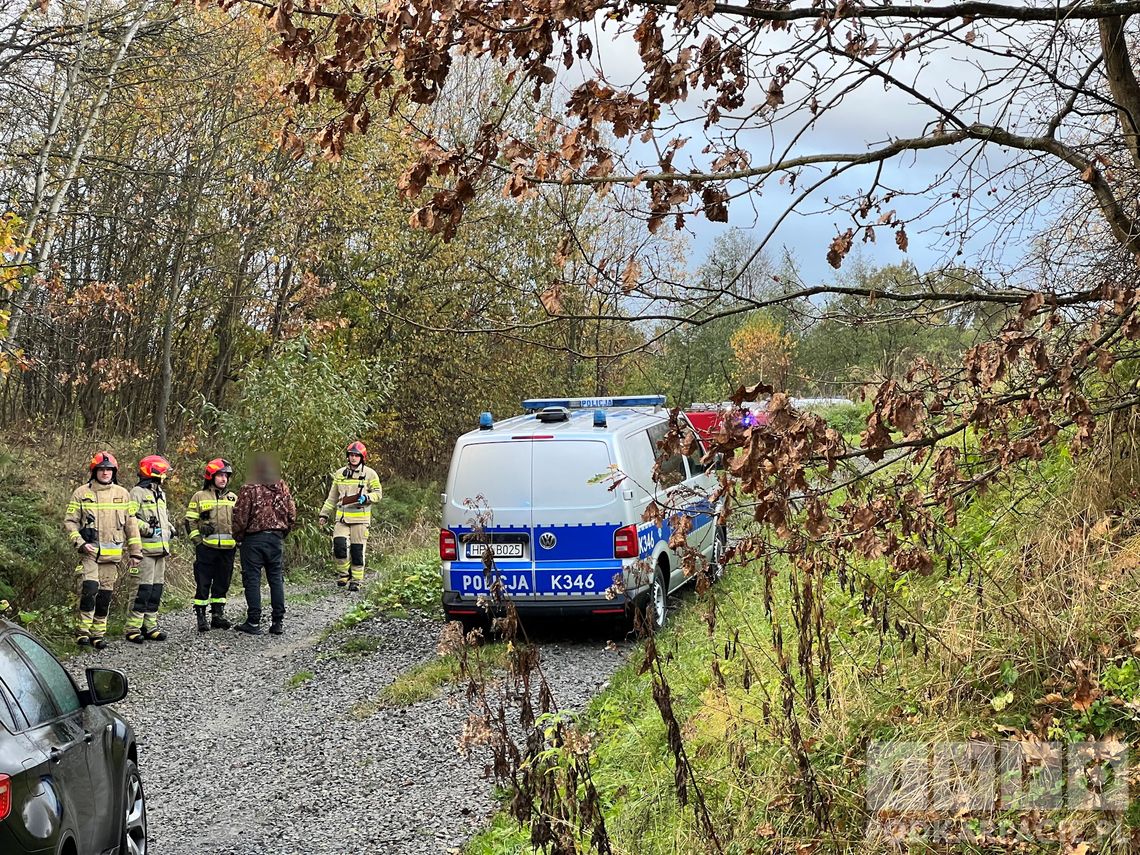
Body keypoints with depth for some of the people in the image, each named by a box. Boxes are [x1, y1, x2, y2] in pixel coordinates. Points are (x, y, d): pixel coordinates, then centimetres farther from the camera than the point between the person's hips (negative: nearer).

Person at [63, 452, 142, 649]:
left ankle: (98, 632, 15)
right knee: (89, 588, -18)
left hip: (113, 555, 3)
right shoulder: (82, 493, 1)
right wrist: (80, 543, -11)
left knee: (105, 594, 6)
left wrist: (135, 551, 9)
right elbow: (70, 521, 3)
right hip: (89, 552, -3)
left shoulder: (122, 494, 9)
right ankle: (83, 630, -9)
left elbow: (131, 524, 12)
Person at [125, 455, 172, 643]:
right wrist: (148, 529, -19)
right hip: (144, 548, -9)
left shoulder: (161, 494, 22)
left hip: (160, 549, 9)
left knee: (156, 588, 10)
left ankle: (150, 626, 16)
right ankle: (133, 628, -6)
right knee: (142, 589, -10)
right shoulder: (137, 492, -7)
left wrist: (169, 529, 15)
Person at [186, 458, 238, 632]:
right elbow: (190, 521, 2)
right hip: (206, 547, -4)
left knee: (222, 584, 9)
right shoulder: (199, 497, 3)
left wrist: (238, 540, 11)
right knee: (203, 584, -3)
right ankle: (201, 618, 3)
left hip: (228, 548, 4)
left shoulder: (233, 498, 14)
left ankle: (217, 616, 18)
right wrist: (197, 540, -6)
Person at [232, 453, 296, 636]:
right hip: (276, 538, 5)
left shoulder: (248, 489, -12)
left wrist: (238, 537, 5)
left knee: (252, 580, 2)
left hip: (253, 538, -4)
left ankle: (254, 622, 3)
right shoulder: (282, 487, 4)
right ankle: (278, 622, 9)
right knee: (276, 579, 9)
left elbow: (240, 517, -11)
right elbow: (292, 514, 8)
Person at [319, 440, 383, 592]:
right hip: (342, 517, 2)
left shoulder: (370, 474, 3)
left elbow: (378, 493, 4)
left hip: (360, 518, -2)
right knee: (339, 545, -13)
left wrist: (366, 498, -16)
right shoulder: (340, 474, 13)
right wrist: (324, 514, 14)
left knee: (358, 550, 0)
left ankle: (356, 581, 11)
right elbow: (332, 497, 19)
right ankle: (343, 574, 7)